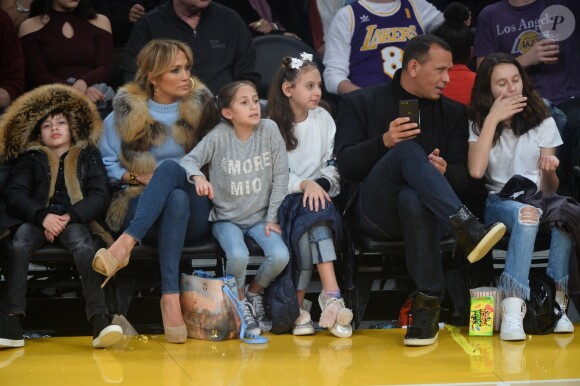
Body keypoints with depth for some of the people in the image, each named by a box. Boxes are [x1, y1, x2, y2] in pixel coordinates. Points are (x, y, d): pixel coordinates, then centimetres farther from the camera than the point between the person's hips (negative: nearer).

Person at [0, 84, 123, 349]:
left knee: (83, 245, -36)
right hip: (36, 220, 1)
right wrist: (43, 216, -16)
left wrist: (68, 217, -13)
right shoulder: (31, 159, 20)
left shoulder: (88, 156, 19)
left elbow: (100, 196, 5)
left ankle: (100, 322, -49)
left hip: (75, 221, -1)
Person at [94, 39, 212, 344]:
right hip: (140, 210, -1)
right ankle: (171, 297, -49)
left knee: (170, 166, -33)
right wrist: (137, 177, -8)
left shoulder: (200, 107, 12)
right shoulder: (126, 112, 8)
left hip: (193, 214, 1)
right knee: (177, 198, -38)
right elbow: (106, 164, 9)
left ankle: (125, 244, -49)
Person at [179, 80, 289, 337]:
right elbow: (188, 161, -15)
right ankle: (240, 303, 2)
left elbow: (280, 176, -2)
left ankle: (253, 292, 10)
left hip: (260, 217, 2)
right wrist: (197, 176, -39)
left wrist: (272, 218, -4)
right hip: (226, 218, -2)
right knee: (238, 256, -31)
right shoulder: (219, 136, -9)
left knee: (280, 256, -23)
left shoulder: (269, 130, -5)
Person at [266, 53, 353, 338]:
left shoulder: (323, 119, 14)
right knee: (311, 213, -35)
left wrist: (321, 185, -13)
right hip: (282, 199, -3)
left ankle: (298, 306, -37)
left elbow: (333, 165, 9)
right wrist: (305, 184, -24)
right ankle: (331, 295, -45)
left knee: (309, 225, -32)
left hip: (318, 195, 3)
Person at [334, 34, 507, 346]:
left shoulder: (453, 113, 20)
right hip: (375, 213, -1)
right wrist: (384, 142, -19)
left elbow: (463, 178, 12)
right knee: (408, 150, -32)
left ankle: (428, 305, -39)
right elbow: (345, 166, -1)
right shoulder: (360, 104, 12)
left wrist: (445, 171, -13)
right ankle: (467, 229, -48)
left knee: (413, 199, -40)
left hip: (423, 209, 1)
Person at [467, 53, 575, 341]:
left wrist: (550, 172, -20)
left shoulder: (542, 121, 10)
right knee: (526, 212, -39)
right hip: (499, 203, -2)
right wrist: (493, 119, -13)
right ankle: (513, 312, -48)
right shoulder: (479, 124, 8)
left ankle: (557, 303, -35)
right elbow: (476, 171, -14)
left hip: (538, 200, 2)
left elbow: (550, 190, 4)